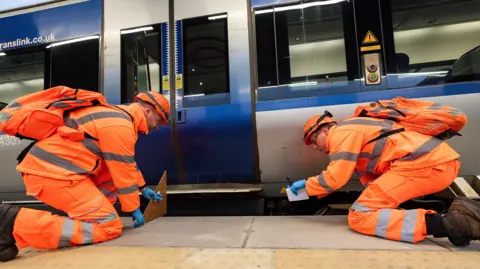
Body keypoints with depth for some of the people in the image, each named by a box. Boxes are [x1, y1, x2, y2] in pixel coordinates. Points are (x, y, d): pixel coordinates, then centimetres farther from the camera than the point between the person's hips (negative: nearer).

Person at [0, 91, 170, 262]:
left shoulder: (118, 114, 18)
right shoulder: (120, 126, -15)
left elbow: (127, 163, 28)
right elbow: (124, 174, -11)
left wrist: (143, 188, 33)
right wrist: (134, 208, 3)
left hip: (46, 165, 11)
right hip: (52, 173, -11)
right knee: (109, 226, -10)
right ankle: (17, 222, -14)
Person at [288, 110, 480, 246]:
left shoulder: (341, 132, -2)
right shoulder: (351, 129, 28)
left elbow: (335, 178, -7)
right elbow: (370, 175, 29)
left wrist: (306, 185, 9)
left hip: (425, 163, -10)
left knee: (359, 216, -9)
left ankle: (445, 223, -19)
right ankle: (459, 212, 10)